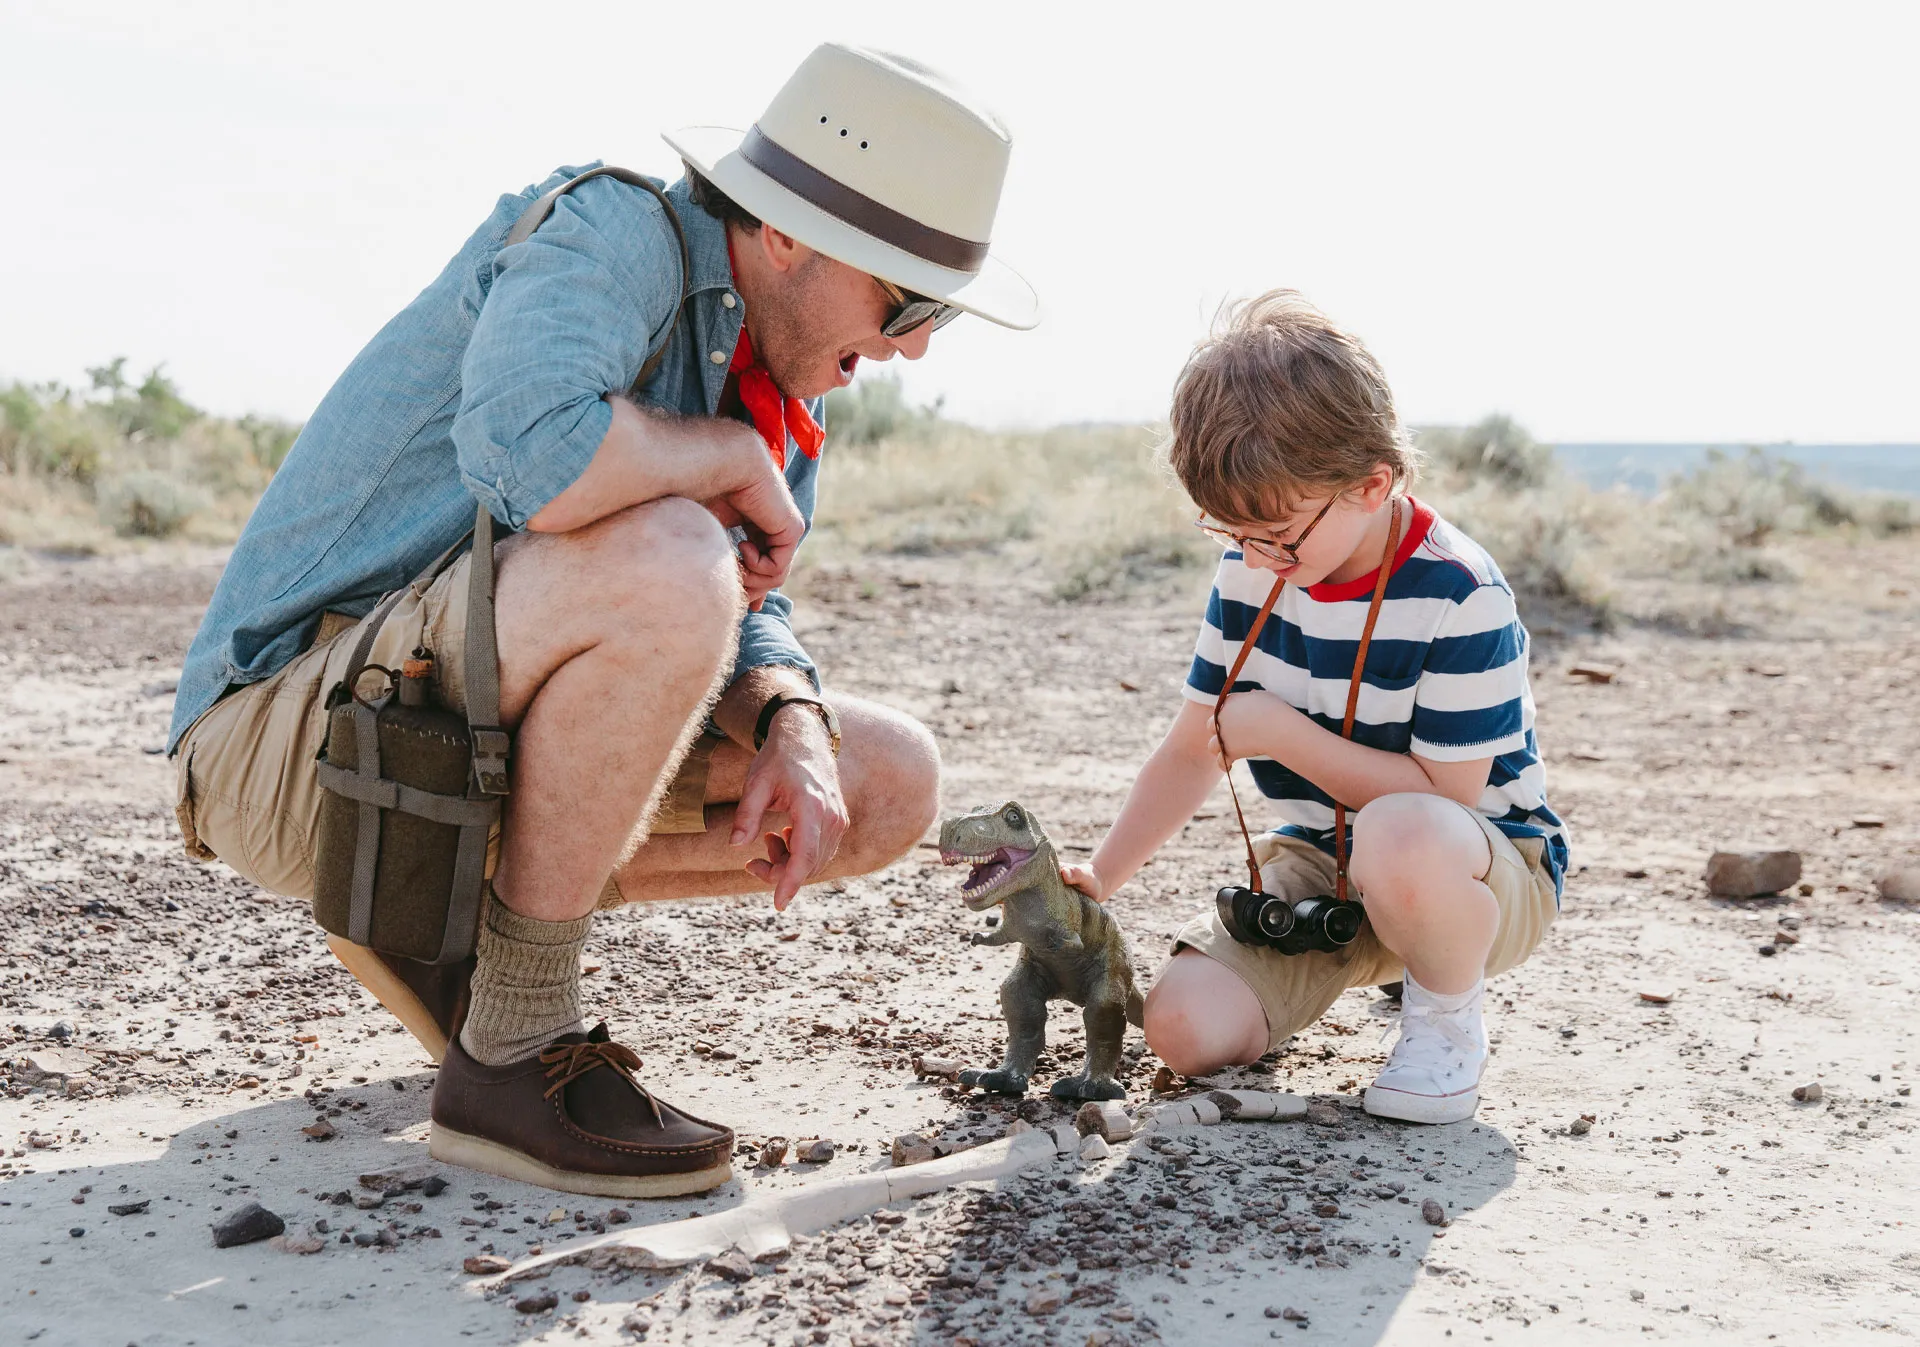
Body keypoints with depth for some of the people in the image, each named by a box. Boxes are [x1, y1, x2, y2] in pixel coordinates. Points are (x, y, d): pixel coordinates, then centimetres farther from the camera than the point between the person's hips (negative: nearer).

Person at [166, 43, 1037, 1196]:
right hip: (292, 737, -9)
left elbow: (747, 615, 9)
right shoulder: (613, 231, -17)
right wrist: (736, 460, -20)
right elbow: (530, 454, -37)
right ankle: (513, 1053, -19)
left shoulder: (767, 383, 9)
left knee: (890, 786, 3)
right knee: (660, 563, -36)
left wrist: (793, 730, -13)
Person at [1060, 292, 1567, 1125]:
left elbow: (1442, 795, -23)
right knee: (1184, 1028, -15)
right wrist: (1097, 878, -5)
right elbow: (1193, 749, 4)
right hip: (1318, 868, 6)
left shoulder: (1458, 595, -23)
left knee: (1399, 839, -43)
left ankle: (1447, 1022, -10)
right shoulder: (1251, 572, -4)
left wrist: (1284, 733, -23)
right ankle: (1367, 963, 15)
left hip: (1485, 875, -6)